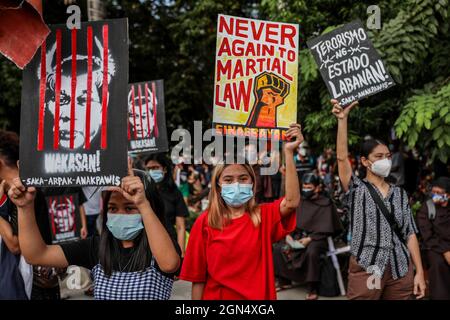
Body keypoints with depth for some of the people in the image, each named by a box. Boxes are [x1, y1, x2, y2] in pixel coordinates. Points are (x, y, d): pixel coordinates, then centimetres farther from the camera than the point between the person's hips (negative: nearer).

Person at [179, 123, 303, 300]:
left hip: (259, 296, 2)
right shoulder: (204, 222, -9)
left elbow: (292, 202, -24)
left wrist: (289, 152, -28)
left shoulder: (264, 216, -5)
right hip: (217, 296, -2)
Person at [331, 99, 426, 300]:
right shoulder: (357, 190, 0)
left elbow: (410, 234, 8)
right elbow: (342, 157, -15)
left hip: (401, 270, 4)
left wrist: (419, 272, 1)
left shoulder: (400, 194, 10)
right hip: (366, 269, -3)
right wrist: (342, 119, -21)